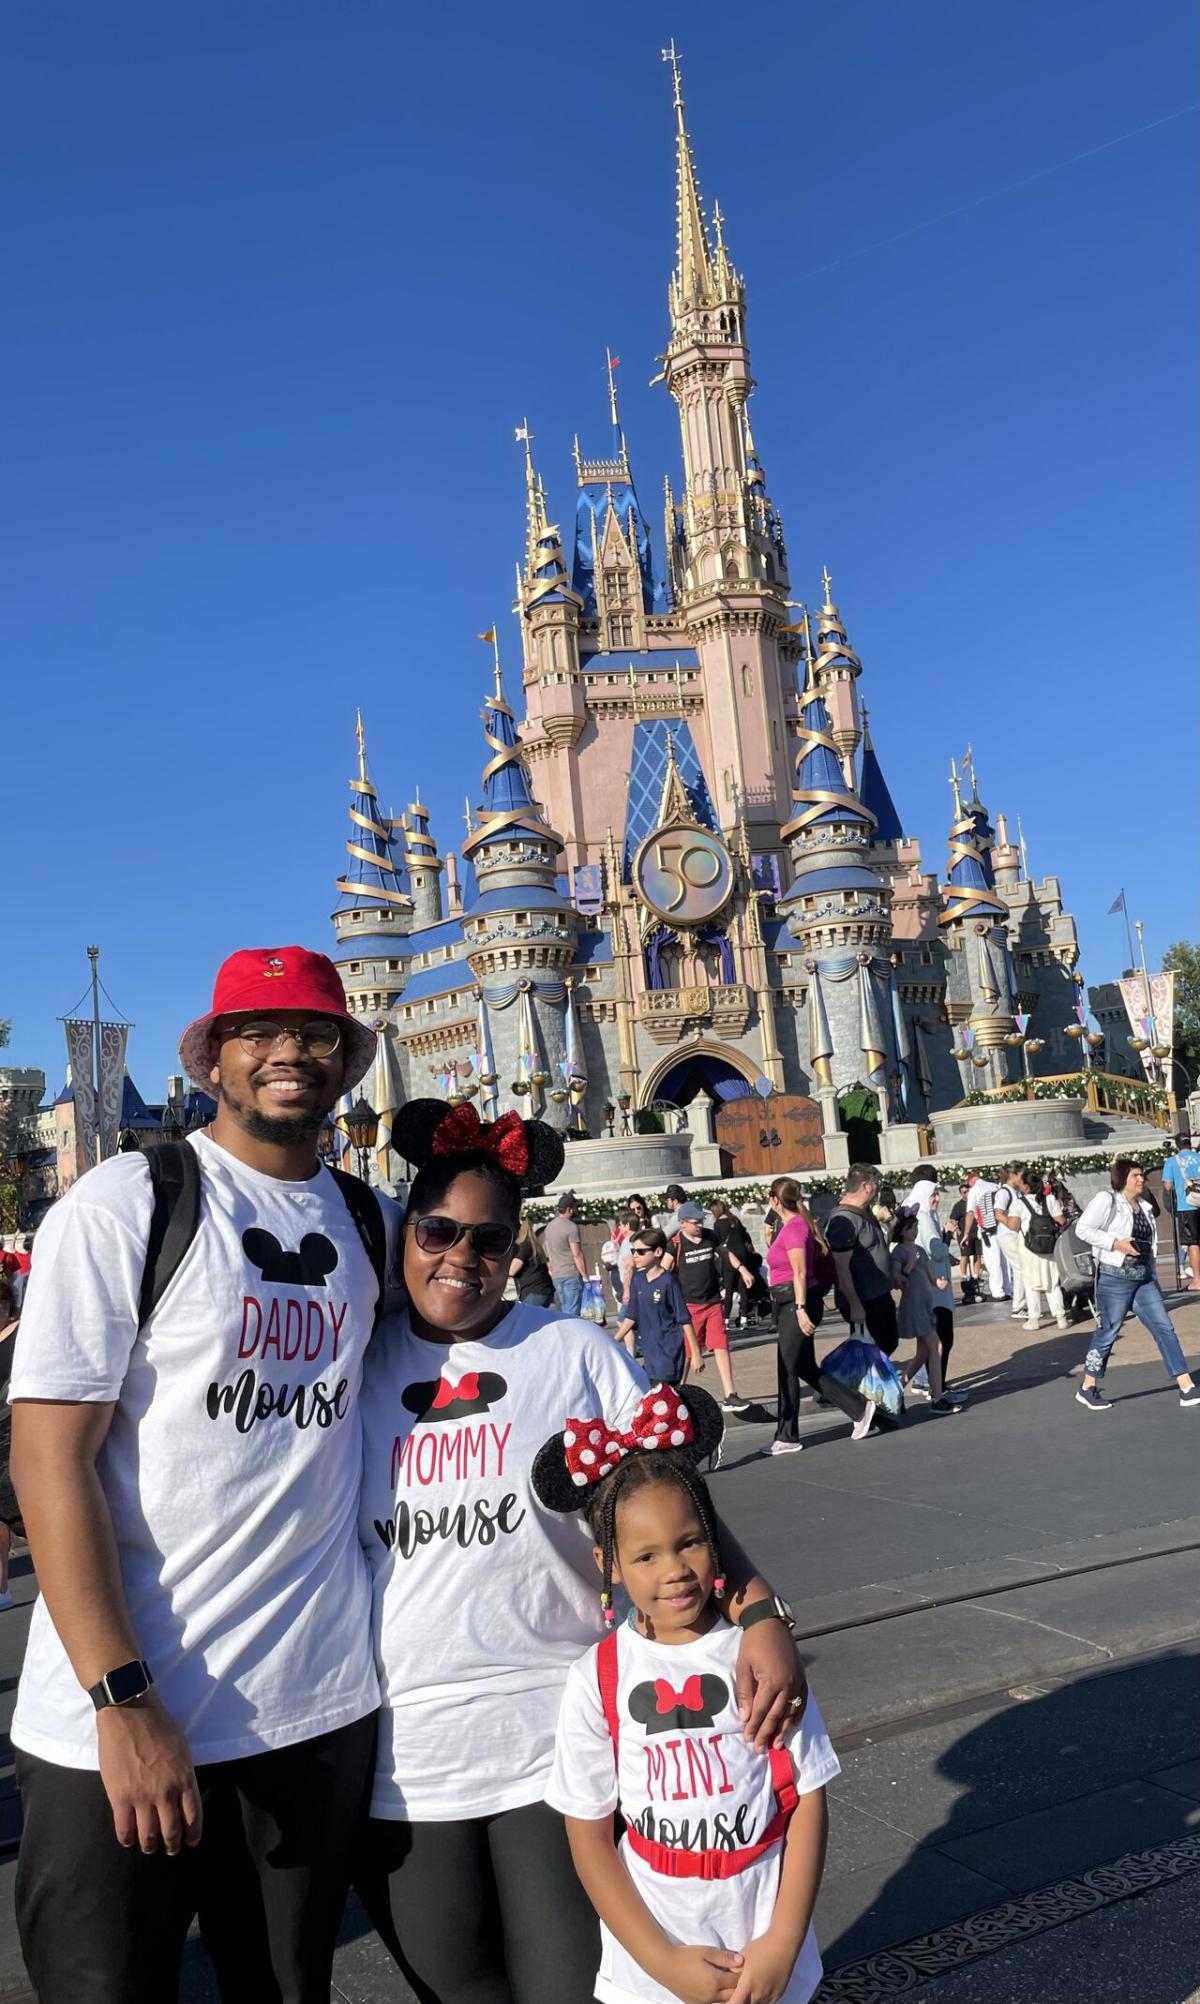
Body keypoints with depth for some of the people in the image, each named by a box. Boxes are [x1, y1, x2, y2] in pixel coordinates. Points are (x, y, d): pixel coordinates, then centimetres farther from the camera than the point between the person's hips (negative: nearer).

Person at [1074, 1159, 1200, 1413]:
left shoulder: (1144, 1205, 14)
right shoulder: (1107, 1200, -9)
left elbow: (1148, 1243, 21)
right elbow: (1083, 1229, -16)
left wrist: (1153, 1276, 18)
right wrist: (1116, 1243, -21)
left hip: (1144, 1278, 7)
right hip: (1115, 1278, -7)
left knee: (1165, 1328, 2)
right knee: (1107, 1333, 1)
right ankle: (1088, 1389, 15)